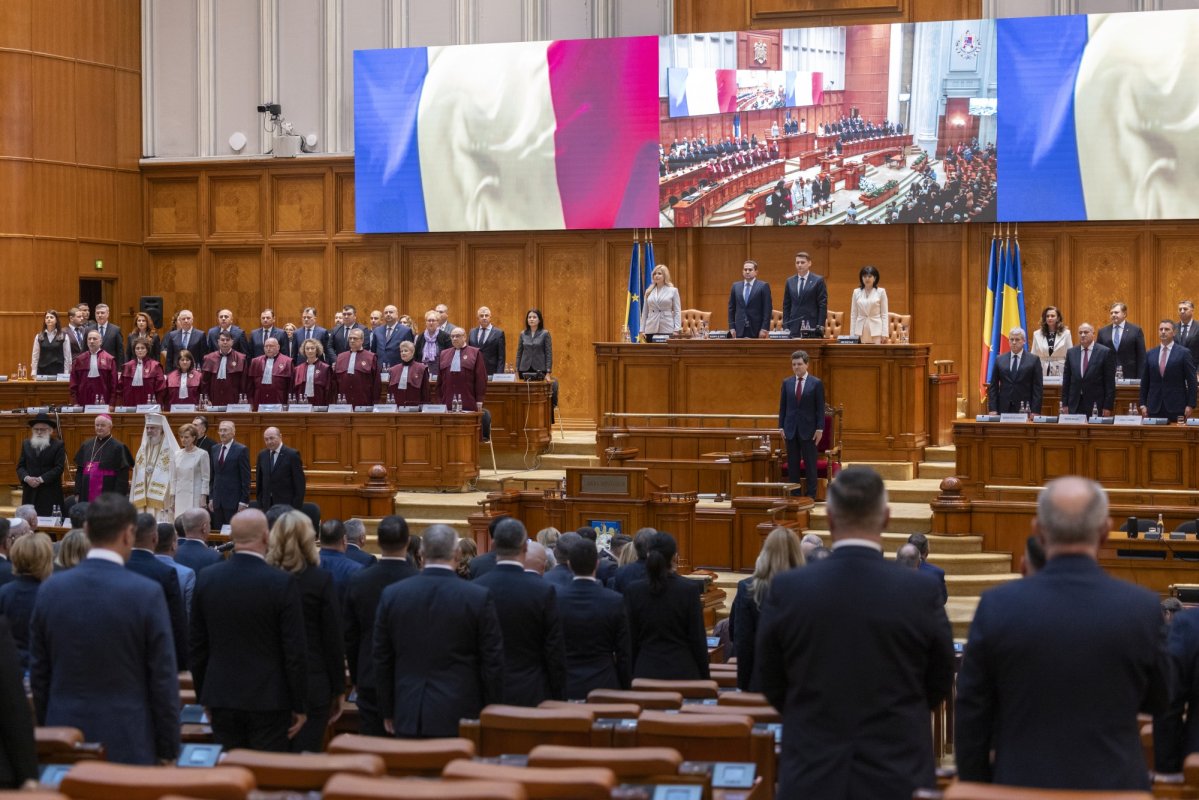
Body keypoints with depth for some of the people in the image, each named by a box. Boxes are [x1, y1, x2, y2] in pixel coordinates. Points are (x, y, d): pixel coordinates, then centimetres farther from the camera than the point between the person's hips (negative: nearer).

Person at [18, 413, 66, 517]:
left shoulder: (58, 445, 0)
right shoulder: (26, 444, 13)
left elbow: (59, 467, -7)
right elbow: (20, 466, 11)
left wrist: (41, 479, -14)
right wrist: (27, 478, -9)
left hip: (50, 494, -3)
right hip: (30, 493, 3)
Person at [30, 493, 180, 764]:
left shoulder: (50, 590, 1)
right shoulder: (147, 593, -11)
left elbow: (38, 674, 7)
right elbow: (164, 680, -8)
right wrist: (168, 750, 0)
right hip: (128, 743, -4)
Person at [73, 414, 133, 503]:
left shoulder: (118, 447, -4)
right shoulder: (86, 445, 11)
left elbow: (123, 475, -8)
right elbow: (79, 470, 14)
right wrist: (77, 493, 7)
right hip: (87, 495, 5)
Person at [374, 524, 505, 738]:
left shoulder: (391, 594, 1)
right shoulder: (479, 597, -7)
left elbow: (382, 660, 7)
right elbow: (492, 662, -3)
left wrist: (388, 711, 16)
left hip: (409, 717, 2)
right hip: (460, 716, -2)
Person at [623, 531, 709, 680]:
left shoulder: (633, 591, -3)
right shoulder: (690, 589, -8)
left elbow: (630, 640, 2)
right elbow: (698, 638, -5)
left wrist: (631, 674, 12)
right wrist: (705, 678, 4)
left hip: (645, 672, 2)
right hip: (682, 672, -2)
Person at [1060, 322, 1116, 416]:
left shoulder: (1105, 352, -2)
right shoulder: (1071, 352, 9)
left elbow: (1110, 381, -4)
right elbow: (1066, 380, 11)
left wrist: (1108, 406, -9)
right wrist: (1065, 404, 5)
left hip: (1096, 405, -3)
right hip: (1075, 405, 3)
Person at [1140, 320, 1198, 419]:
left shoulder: (1183, 353, 0)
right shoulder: (1150, 354, 11)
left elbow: (1191, 381, -1)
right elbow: (1144, 382, 12)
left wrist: (1190, 405, -7)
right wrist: (1143, 405, 6)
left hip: (1176, 407, -3)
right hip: (1154, 408, 3)